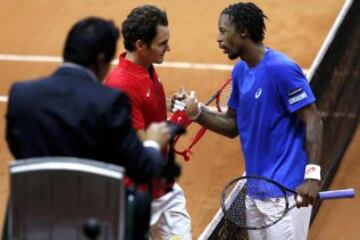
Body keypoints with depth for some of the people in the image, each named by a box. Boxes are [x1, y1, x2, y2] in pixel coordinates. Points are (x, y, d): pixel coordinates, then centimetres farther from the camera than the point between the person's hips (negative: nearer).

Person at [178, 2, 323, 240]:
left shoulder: (281, 69, -17)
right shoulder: (240, 71, 9)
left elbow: (313, 121, -17)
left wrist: (312, 175, -25)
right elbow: (232, 125, 15)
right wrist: (196, 112, -2)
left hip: (287, 191, -9)